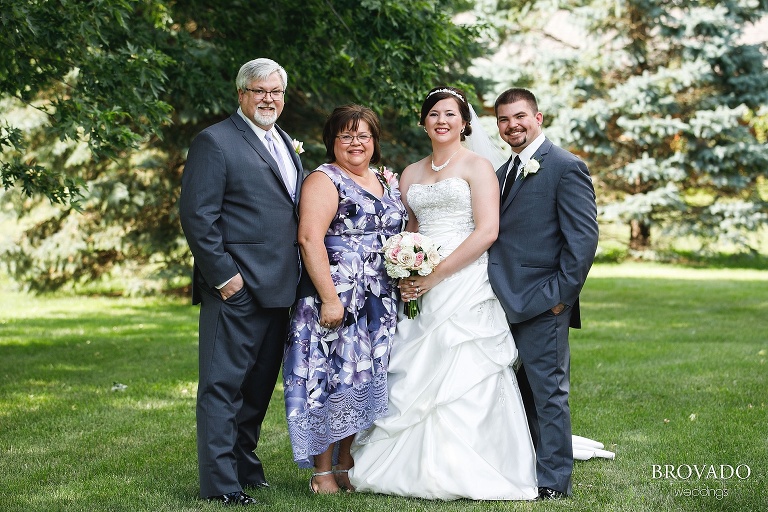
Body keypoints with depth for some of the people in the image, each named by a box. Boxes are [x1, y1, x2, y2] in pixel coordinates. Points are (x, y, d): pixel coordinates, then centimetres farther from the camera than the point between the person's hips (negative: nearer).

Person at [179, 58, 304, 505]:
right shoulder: (216, 142, -7)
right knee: (224, 384, -3)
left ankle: (246, 466, 29)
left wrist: (297, 275, 12)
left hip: (278, 288, 8)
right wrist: (223, 274, -17)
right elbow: (197, 215, -14)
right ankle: (221, 484, 2)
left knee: (260, 384, 16)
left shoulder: (285, 143, 18)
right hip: (237, 286, -8)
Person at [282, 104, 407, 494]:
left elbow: (401, 236, 24)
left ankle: (346, 465, 20)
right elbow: (310, 239, -17)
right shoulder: (324, 180, -7)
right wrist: (329, 299, -22)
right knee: (332, 379, -4)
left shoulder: (389, 182, 15)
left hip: (380, 305, 7)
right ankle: (322, 472, 7)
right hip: (336, 300, -7)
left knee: (367, 381, 9)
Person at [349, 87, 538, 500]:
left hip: (465, 285, -5)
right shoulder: (411, 174, 17)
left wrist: (436, 275, -13)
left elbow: (487, 231, -10)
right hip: (421, 291, 5)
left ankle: (462, 474, 1)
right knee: (415, 378, 2)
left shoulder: (477, 166, 0)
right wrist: (404, 276, -1)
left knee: (461, 377, -7)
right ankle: (415, 467, 11)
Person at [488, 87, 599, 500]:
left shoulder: (566, 167, -6)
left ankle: (554, 481, 6)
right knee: (523, 391, 14)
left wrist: (562, 294, -15)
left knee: (548, 390, -2)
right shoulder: (503, 173, 19)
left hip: (543, 303, -8)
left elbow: (584, 236, -12)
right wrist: (495, 294, 9)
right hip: (507, 303, 8)